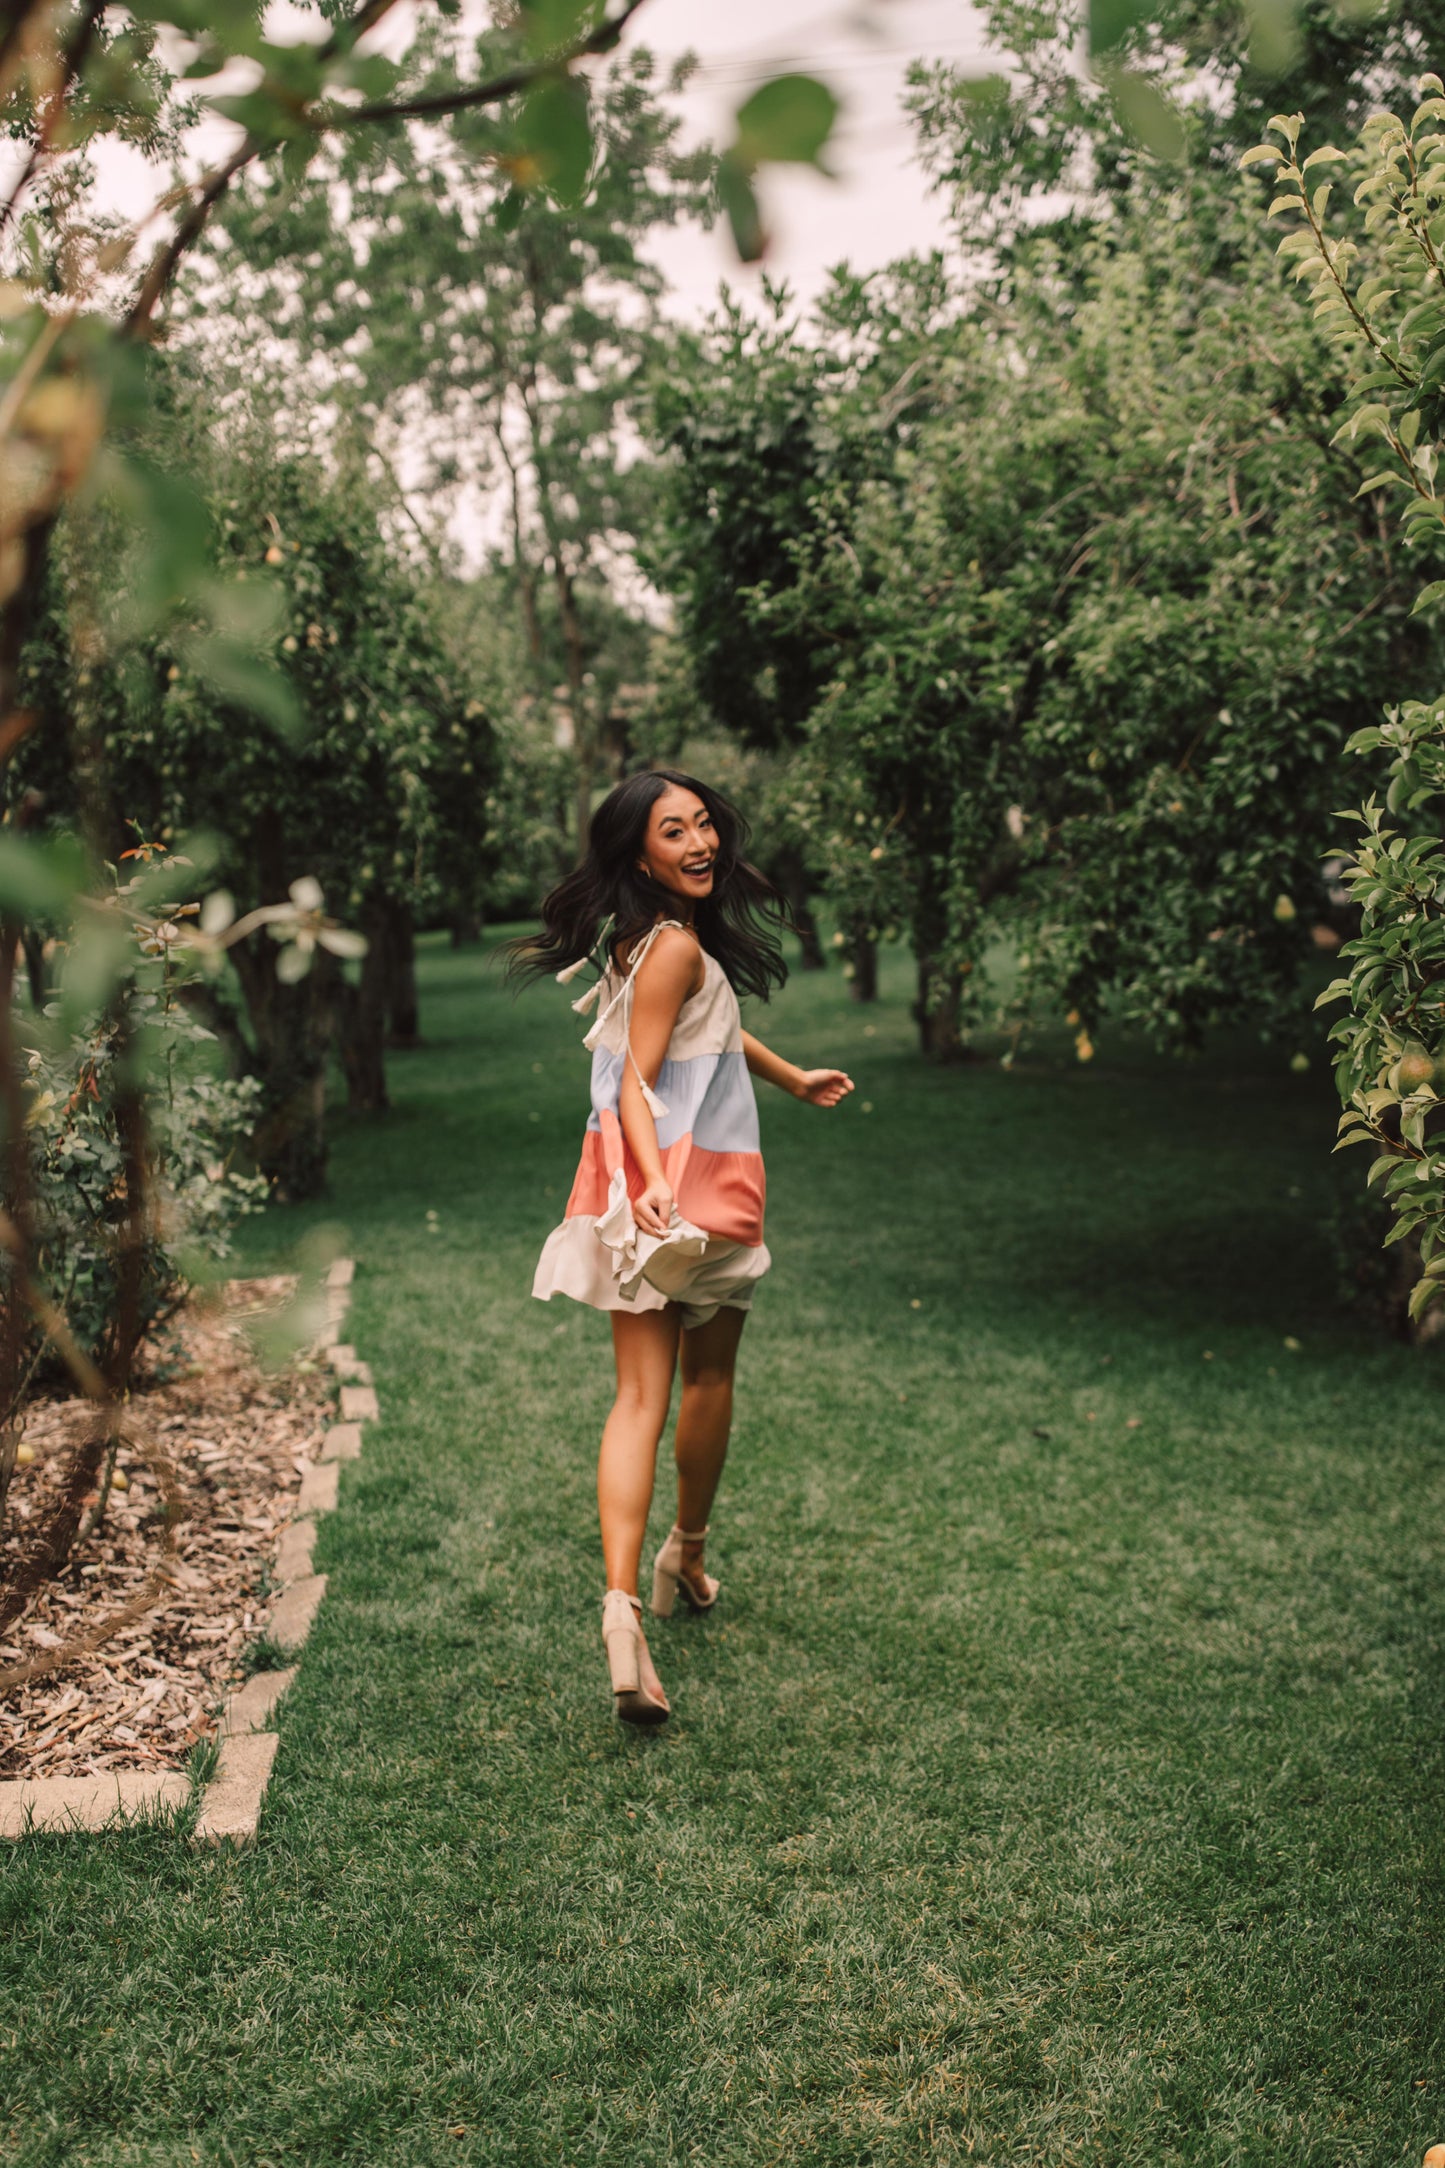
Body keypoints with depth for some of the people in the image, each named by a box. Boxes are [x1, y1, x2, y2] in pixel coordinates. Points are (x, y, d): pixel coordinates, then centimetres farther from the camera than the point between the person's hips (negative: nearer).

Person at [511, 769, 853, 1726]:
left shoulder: (656, 937, 11)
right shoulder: (676, 946, -17)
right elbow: (637, 1082, -23)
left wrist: (793, 1077, 41)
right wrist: (657, 1180, -37)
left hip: (653, 1182, 7)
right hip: (691, 1178, -7)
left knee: (642, 1395, -2)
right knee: (710, 1376, 16)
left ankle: (623, 1597, -13)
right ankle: (688, 1554, 35)